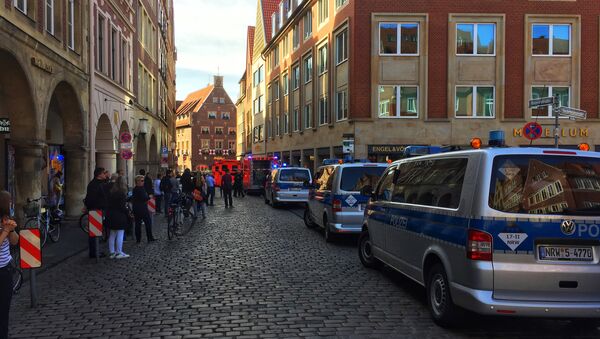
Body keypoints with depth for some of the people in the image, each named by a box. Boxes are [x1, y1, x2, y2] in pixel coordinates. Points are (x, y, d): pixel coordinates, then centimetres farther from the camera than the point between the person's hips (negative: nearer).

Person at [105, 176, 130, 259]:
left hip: (110, 215, 8)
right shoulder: (121, 193, -16)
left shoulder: (111, 192, 7)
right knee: (120, 234, 0)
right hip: (119, 216, -8)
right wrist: (127, 212, -4)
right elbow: (122, 206, -18)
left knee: (112, 234, 13)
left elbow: (108, 204, 9)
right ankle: (119, 253, 3)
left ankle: (112, 252, 18)